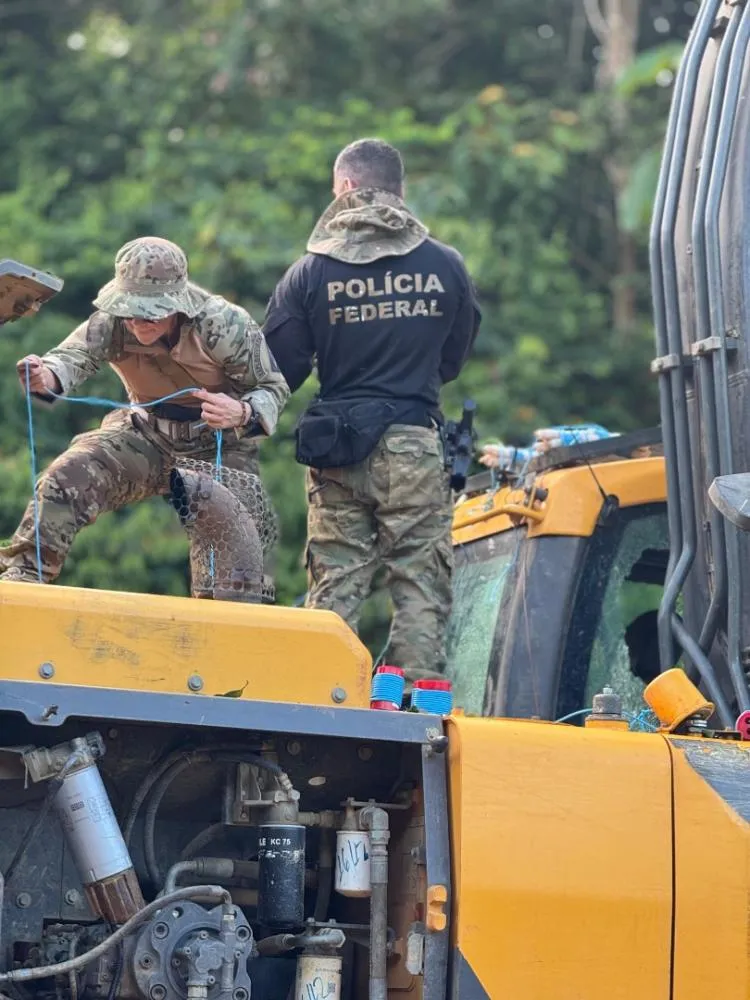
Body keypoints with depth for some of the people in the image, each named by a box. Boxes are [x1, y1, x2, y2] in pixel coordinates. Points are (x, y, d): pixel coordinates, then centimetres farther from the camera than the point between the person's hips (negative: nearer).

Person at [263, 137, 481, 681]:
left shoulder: (310, 272, -1)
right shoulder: (446, 266, 2)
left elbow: (281, 370, 1)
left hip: (336, 450, 0)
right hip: (415, 444, 0)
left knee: (334, 590, 5)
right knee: (421, 590, 2)